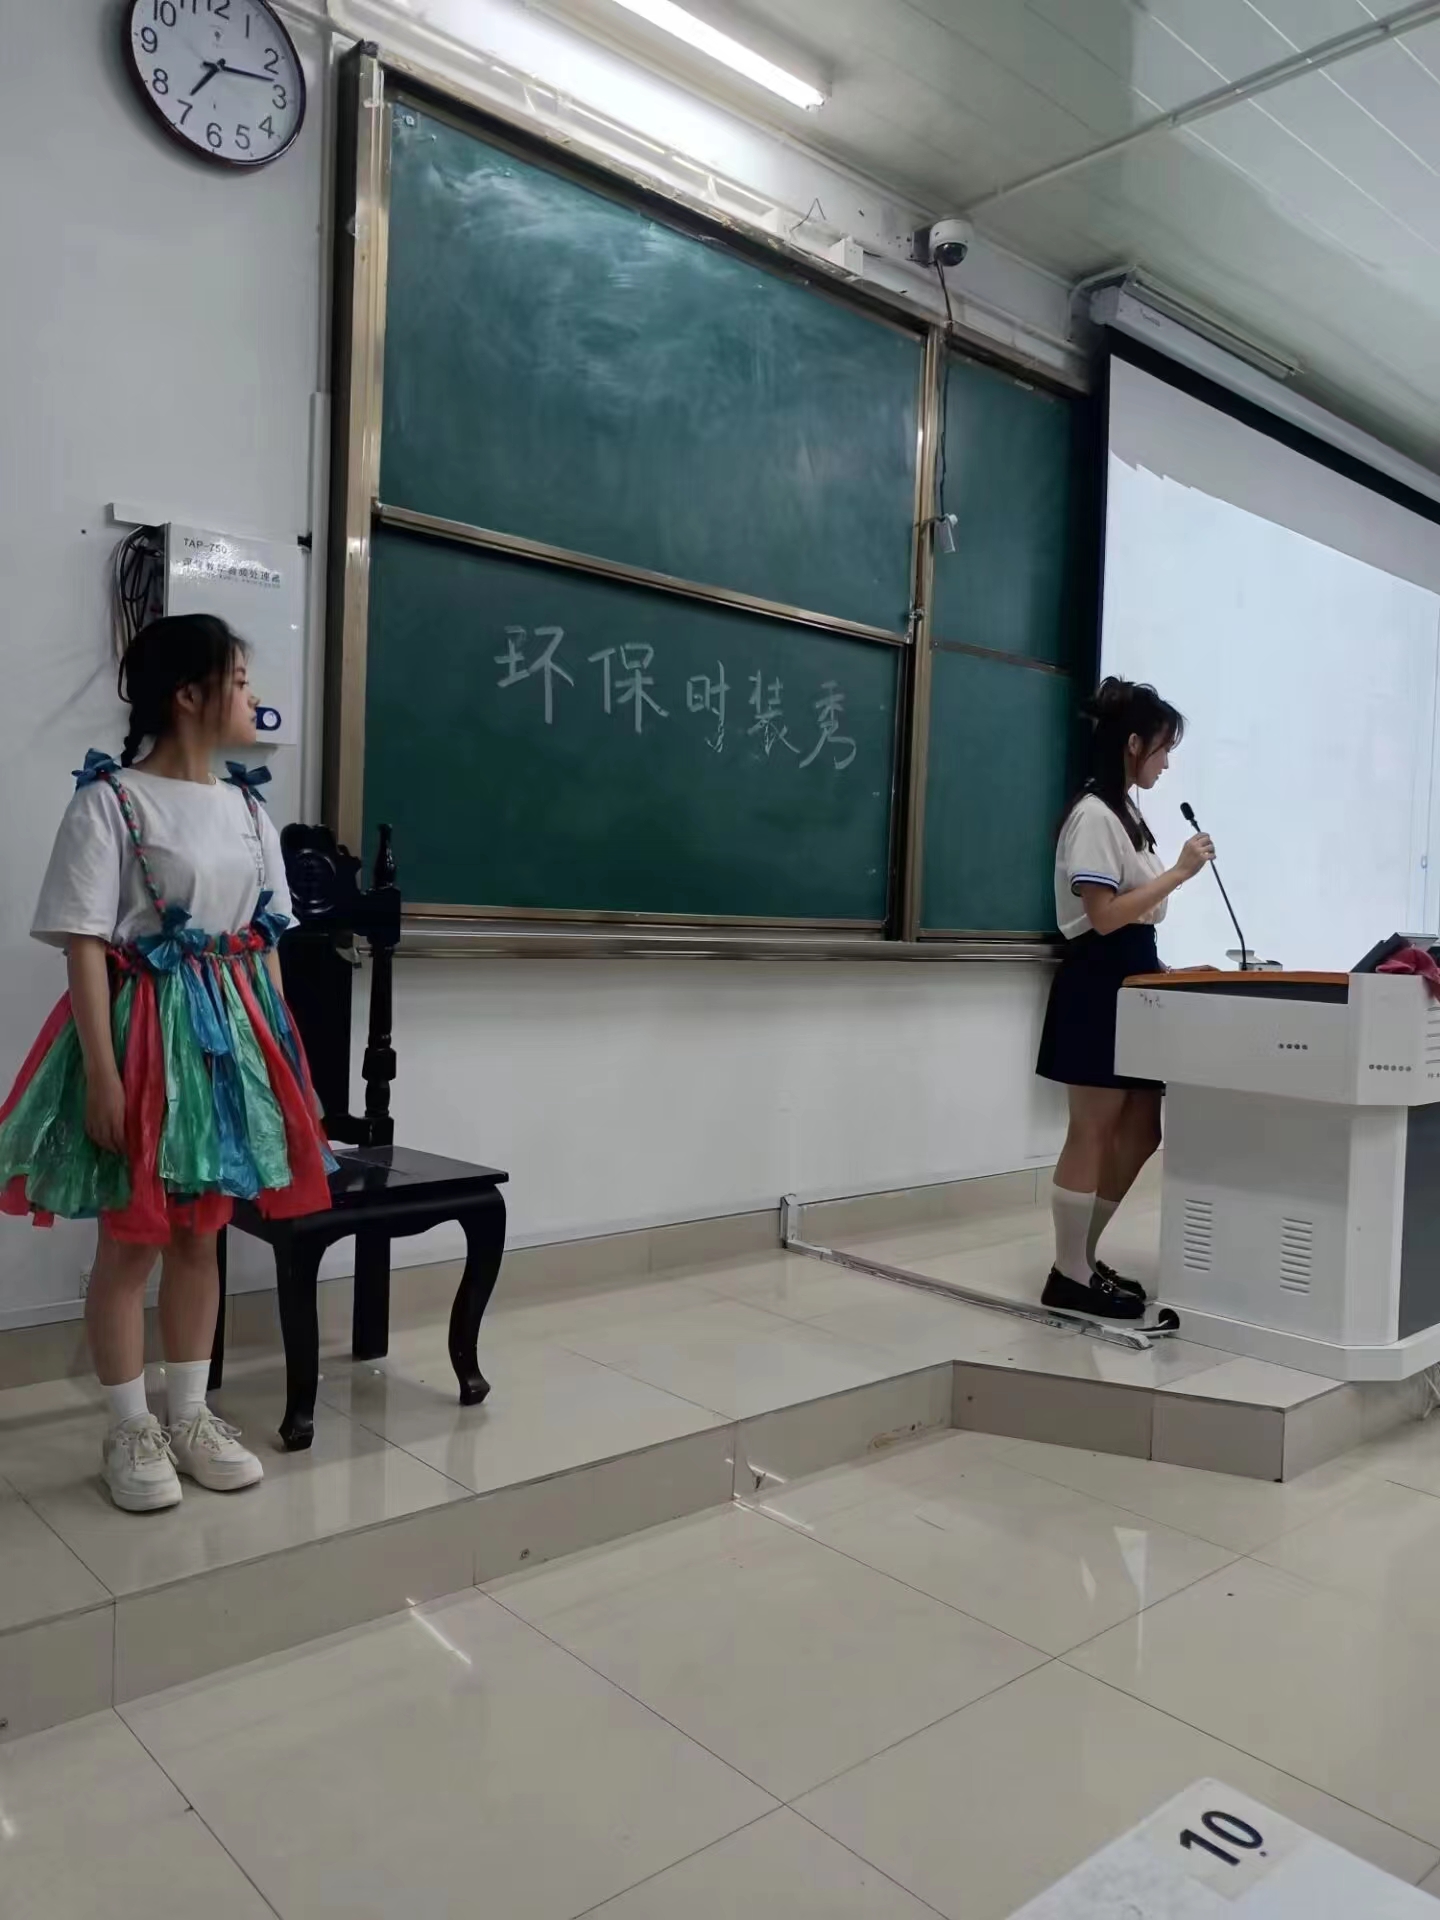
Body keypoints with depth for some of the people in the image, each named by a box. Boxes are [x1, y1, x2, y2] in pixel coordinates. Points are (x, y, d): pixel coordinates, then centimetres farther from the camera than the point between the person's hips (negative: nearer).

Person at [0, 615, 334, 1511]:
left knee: (201, 1234, 13)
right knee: (132, 1241, 5)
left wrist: (281, 1054, 10)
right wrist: (103, 1073, -19)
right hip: (147, 1031, -6)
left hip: (232, 1032, 6)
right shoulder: (110, 799, -9)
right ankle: (132, 1430, 21)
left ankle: (190, 1414, 27)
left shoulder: (249, 807, 9)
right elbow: (85, 946, -14)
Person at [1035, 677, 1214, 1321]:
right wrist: (1180, 872, -17)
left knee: (1140, 1132, 10)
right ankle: (1070, 1275, 7)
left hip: (1131, 982, 10)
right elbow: (1104, 917, -21)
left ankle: (1083, 1258, 20)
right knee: (1094, 1134, -4)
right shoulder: (1094, 815, -13)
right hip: (1099, 986, -10)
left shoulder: (1124, 814, 18)